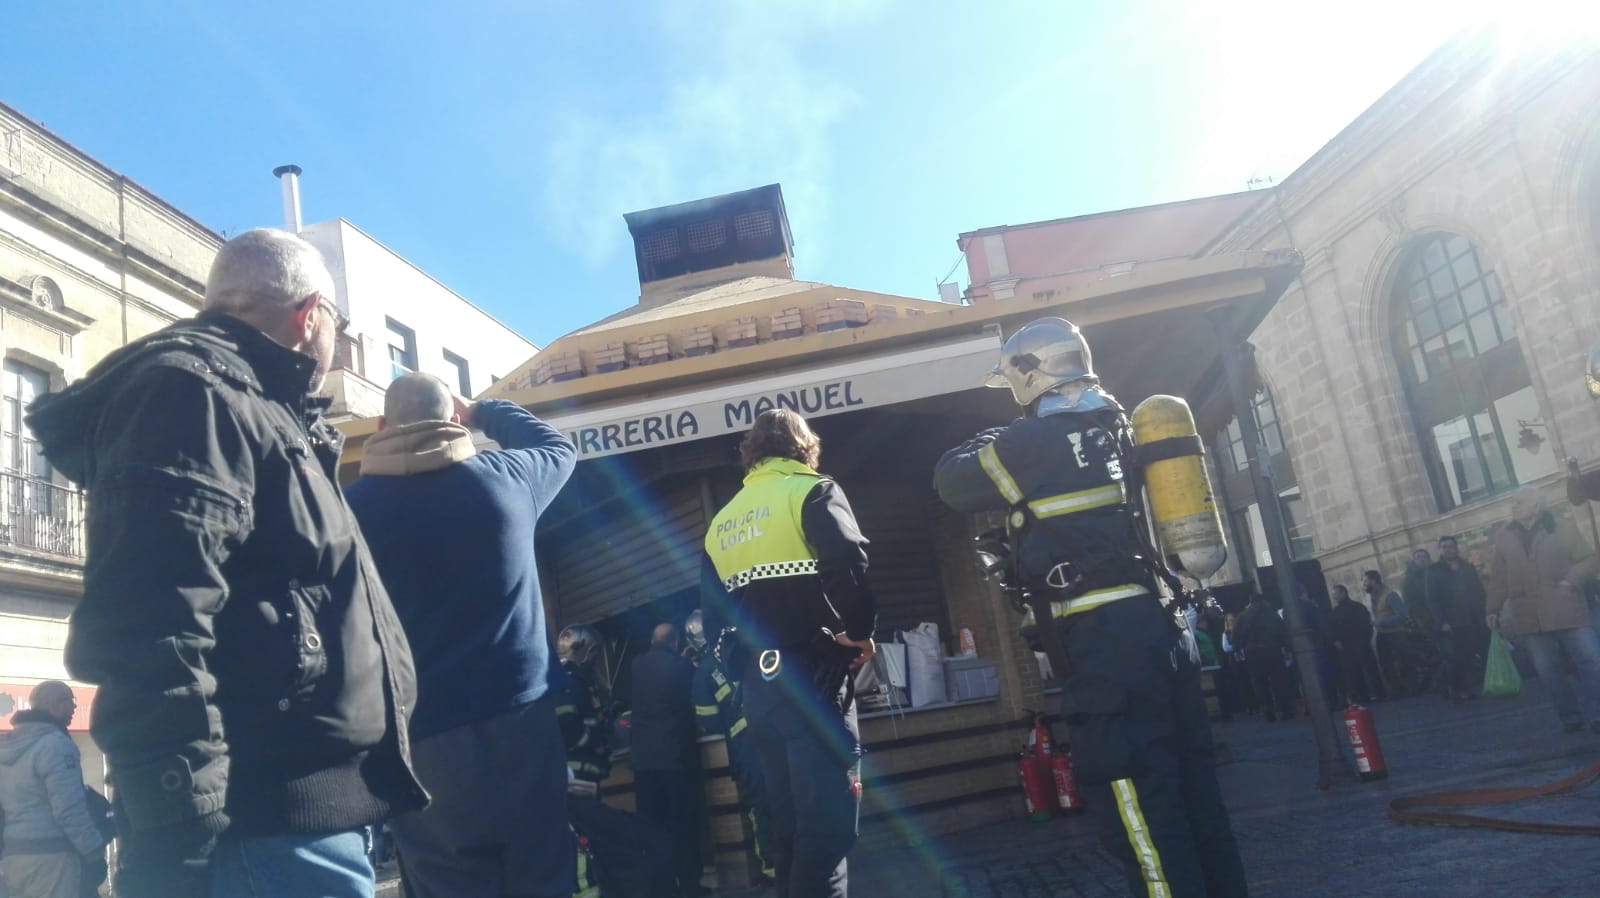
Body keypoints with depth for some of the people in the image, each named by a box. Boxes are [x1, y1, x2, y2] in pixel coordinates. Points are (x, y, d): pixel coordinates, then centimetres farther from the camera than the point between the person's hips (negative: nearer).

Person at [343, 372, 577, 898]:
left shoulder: (353, 505, -2)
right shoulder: (504, 478, 1)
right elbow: (558, 447, 24)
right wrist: (484, 411, 34)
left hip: (421, 741, -1)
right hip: (520, 721, 1)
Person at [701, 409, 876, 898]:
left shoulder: (721, 522, 18)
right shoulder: (811, 491, -1)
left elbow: (712, 616, 15)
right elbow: (847, 562, -20)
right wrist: (856, 630, -8)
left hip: (758, 685, 6)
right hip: (810, 676, -6)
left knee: (789, 824, 13)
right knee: (827, 825, -7)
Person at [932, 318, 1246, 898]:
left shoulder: (1033, 440, -7)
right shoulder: (1114, 427, 15)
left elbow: (952, 483, 6)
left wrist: (982, 444, 24)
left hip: (1104, 637, -8)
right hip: (1159, 623, 8)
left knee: (1140, 802, -3)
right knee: (1191, 785, 14)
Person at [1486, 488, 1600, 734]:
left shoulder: (1562, 528, 1)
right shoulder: (1503, 536, 8)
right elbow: (1499, 577, 12)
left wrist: (1573, 577, -14)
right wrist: (1494, 609, 10)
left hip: (1565, 610, -2)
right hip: (1530, 618, 2)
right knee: (1548, 671, 4)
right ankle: (1572, 717, 16)